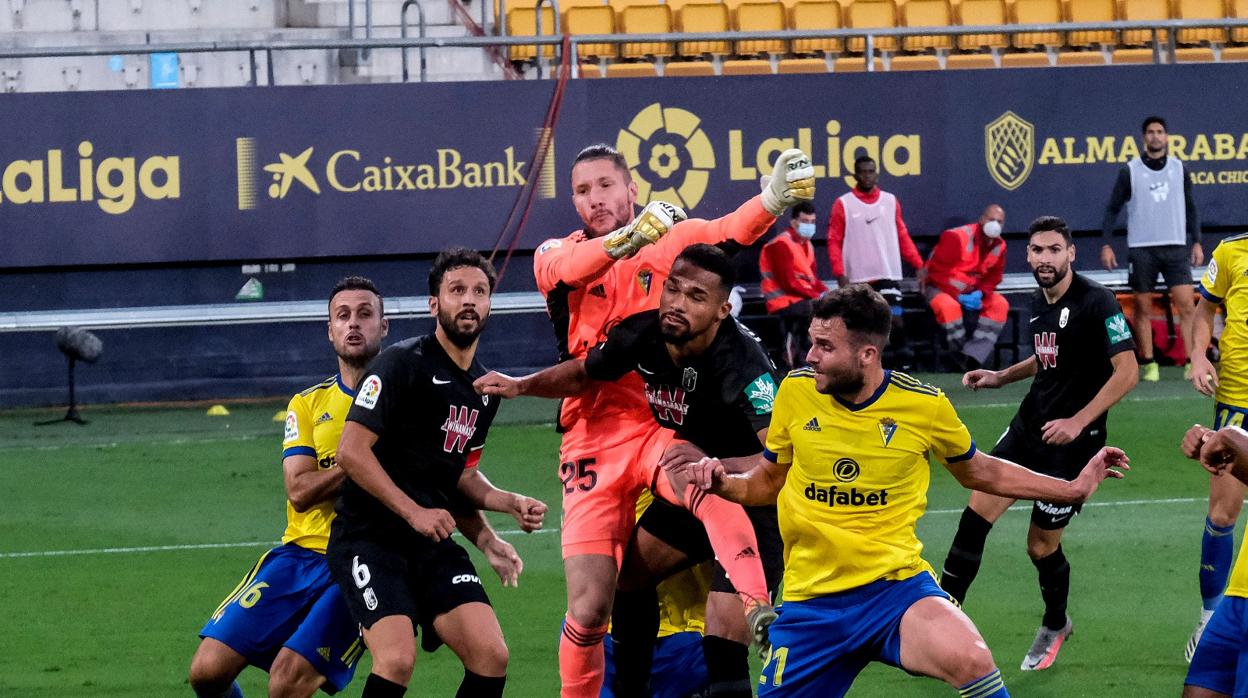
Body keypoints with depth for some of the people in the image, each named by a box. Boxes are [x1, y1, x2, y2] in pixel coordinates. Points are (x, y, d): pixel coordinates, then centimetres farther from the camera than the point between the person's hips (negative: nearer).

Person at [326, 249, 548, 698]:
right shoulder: (402, 363, -9)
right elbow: (351, 451, -15)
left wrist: (511, 503, 7)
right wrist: (414, 511, -18)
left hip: (434, 544, 7)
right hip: (370, 538, -7)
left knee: (491, 655, -10)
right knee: (398, 659, -25)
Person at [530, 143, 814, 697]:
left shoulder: (673, 239, 7)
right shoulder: (555, 256, 8)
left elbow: (730, 230, -14)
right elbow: (572, 267, -17)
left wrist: (773, 198, -37)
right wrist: (628, 236, -39)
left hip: (665, 425, -1)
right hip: (593, 438, 1)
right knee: (588, 605, -5)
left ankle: (758, 610, -45)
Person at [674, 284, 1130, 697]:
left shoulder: (924, 405, -5)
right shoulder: (797, 391, 0)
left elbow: (979, 472, 15)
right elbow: (768, 481, 15)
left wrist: (1073, 488, 10)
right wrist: (722, 482, -6)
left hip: (896, 586, -3)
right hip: (811, 601, 3)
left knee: (970, 660, -32)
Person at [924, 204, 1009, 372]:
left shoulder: (999, 245, -1)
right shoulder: (957, 237, -22)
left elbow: (994, 275, 7)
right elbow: (937, 272, -22)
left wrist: (981, 293, -16)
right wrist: (959, 297, -26)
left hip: (972, 290, 6)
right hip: (941, 287, -6)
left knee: (1000, 304, -15)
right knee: (949, 306, -38)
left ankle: (972, 357, -25)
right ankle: (961, 355, -21)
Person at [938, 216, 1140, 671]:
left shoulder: (1096, 302, -16)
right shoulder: (1039, 303, 7)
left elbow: (1127, 372, -19)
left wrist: (1077, 421, -25)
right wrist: (1001, 377, 11)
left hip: (1072, 440, -6)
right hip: (1029, 426, 6)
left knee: (1041, 545, 3)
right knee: (978, 509, -10)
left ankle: (1055, 625, 30)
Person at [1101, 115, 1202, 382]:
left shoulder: (1179, 169, 7)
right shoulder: (1130, 171, 0)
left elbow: (1190, 208, 14)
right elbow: (1113, 209, 3)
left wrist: (1196, 242, 8)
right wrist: (1106, 245, -5)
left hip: (1175, 247, 1)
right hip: (1141, 249, -1)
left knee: (1186, 305, -9)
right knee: (1143, 309, 2)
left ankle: (1193, 364, -10)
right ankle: (1148, 364, 11)